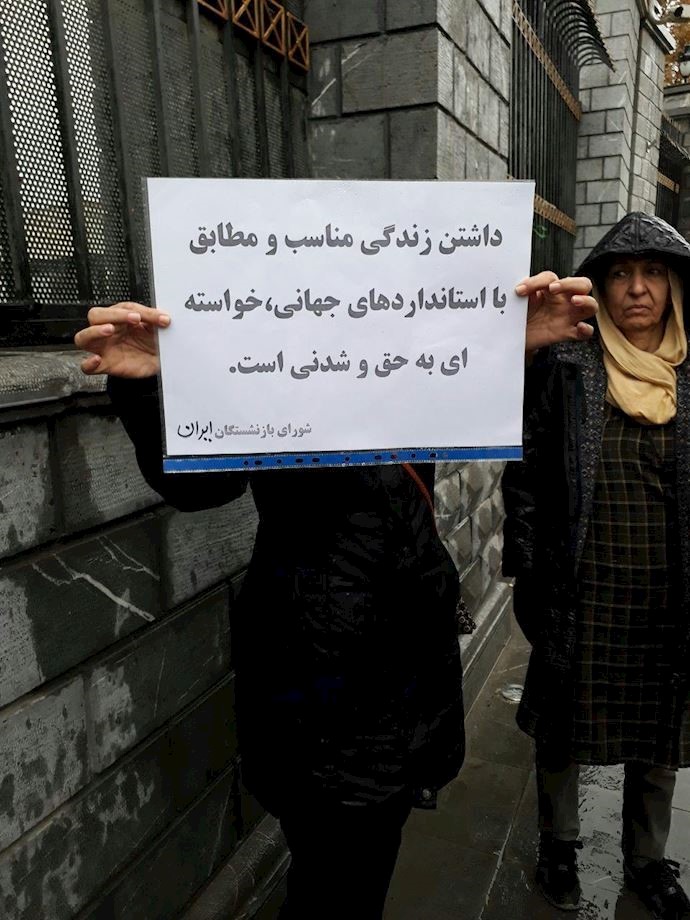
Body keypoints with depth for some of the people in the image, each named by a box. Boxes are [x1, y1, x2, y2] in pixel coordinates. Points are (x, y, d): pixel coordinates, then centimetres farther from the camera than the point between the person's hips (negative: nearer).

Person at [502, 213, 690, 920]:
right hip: (582, 595, -2)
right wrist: (527, 574, -5)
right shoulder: (564, 369, -6)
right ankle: (558, 845, 40)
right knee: (565, 726, 14)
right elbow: (526, 474, -4)